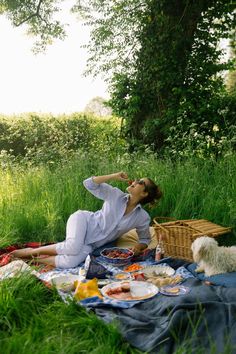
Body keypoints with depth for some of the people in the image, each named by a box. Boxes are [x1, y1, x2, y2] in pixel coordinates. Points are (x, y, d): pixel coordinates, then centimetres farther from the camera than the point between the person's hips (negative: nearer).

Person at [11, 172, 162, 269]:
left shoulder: (142, 218, -4)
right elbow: (89, 184, -7)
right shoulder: (116, 195, -6)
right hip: (83, 221, -1)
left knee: (70, 263, -29)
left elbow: (145, 239, 10)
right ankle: (31, 251, -12)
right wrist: (113, 176, -15)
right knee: (72, 248, -35)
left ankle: (35, 260, -5)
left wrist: (139, 247, -13)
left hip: (92, 244, 1)